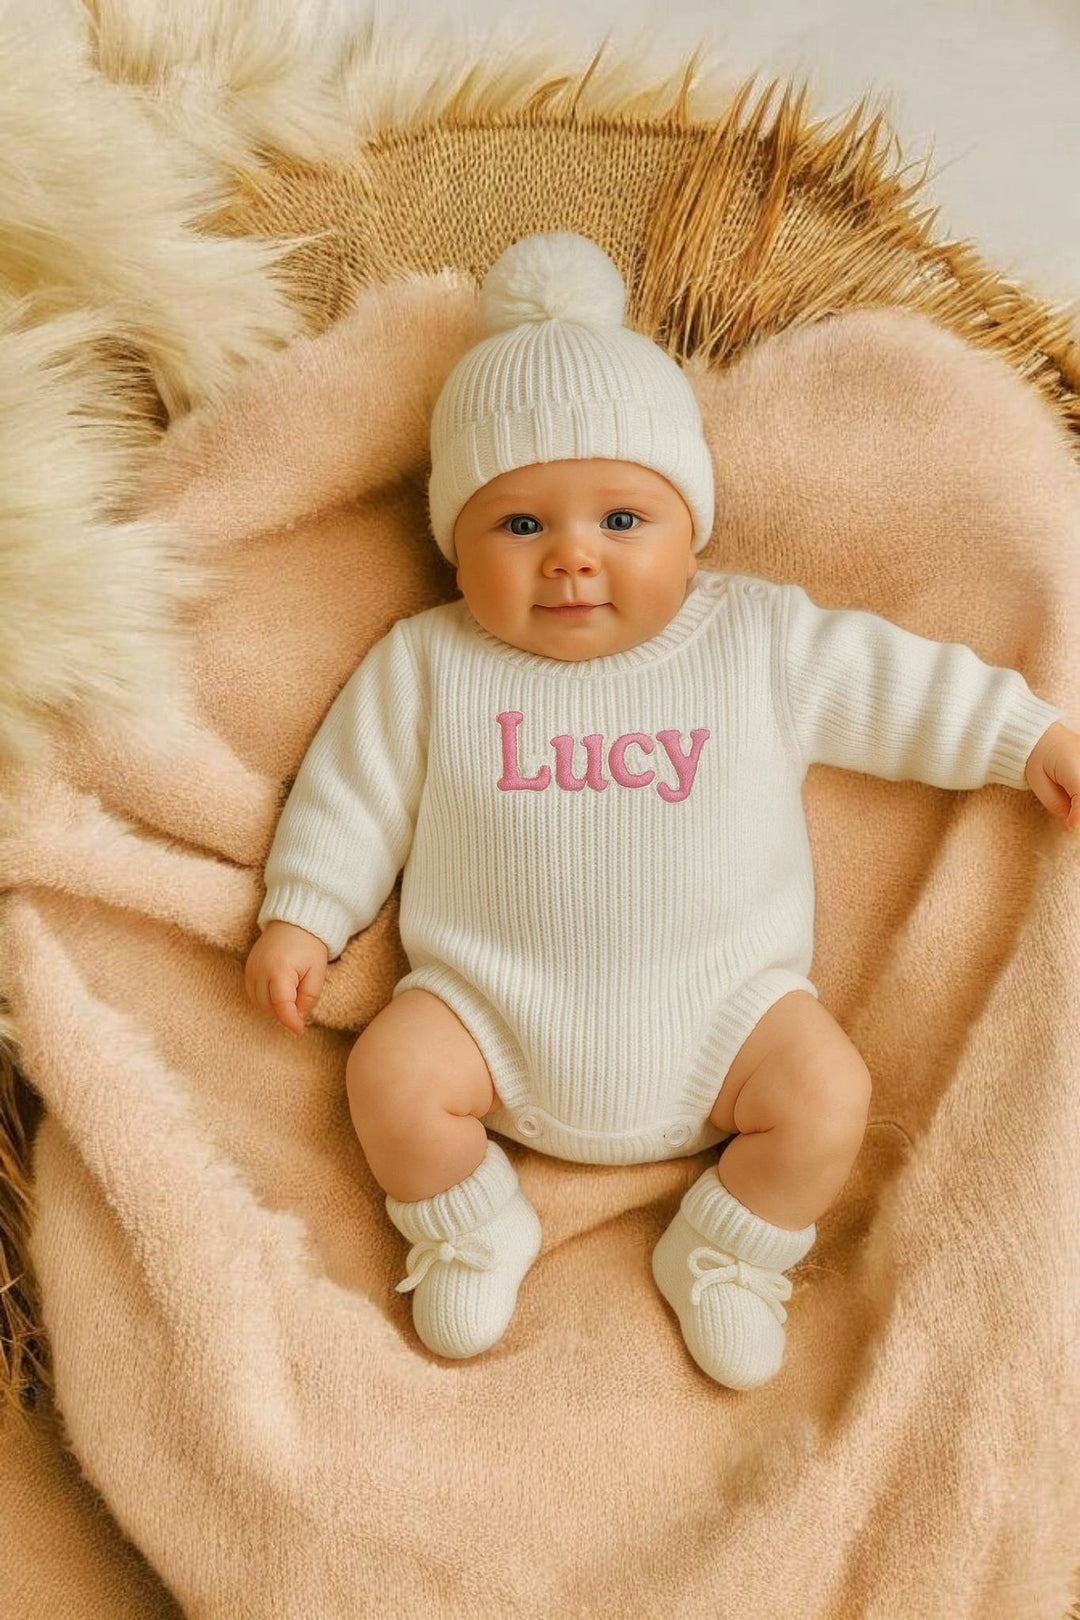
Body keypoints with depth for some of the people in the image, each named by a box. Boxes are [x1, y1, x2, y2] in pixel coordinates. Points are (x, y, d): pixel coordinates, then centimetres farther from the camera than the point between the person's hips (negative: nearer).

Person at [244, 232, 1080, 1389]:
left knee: (827, 1096, -18)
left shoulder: (761, 641, 0)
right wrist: (300, 917, -1)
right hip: (497, 1008, 0)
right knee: (392, 1075, -21)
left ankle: (726, 1254, 11)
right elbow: (354, 794, 4)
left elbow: (895, 685, 7)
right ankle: (470, 1232, 10)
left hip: (718, 1006, 1)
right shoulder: (428, 665, -2)